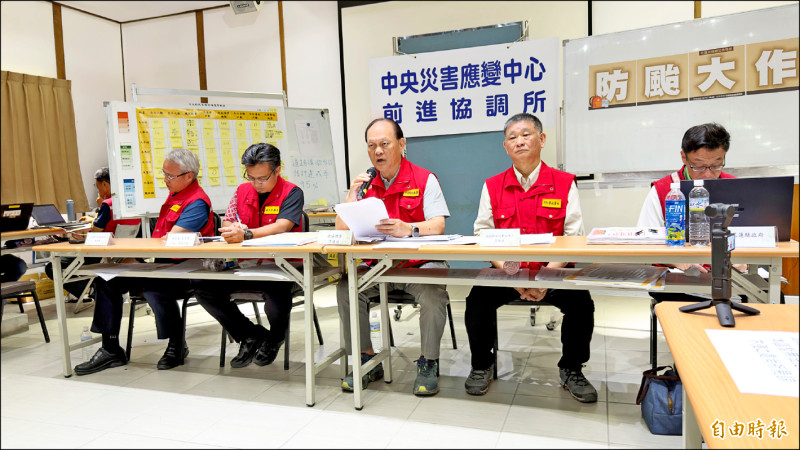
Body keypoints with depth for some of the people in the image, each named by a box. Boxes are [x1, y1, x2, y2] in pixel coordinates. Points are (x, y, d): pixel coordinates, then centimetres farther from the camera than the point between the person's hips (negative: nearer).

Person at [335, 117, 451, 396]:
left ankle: (428, 363, -10)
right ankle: (367, 361, -3)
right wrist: (352, 194, -6)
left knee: (433, 292, -32)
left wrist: (408, 229, -34)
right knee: (345, 287, -19)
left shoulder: (424, 179, -1)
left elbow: (437, 226, -14)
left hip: (420, 264, -3)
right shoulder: (365, 183, 11)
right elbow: (342, 230, 7)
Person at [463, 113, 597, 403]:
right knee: (478, 299, -23)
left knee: (581, 302, -23)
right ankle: (481, 366, 5)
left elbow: (574, 237, -3)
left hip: (552, 273, 0)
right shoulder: (492, 186, 7)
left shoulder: (564, 183, 3)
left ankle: (571, 370, 5)